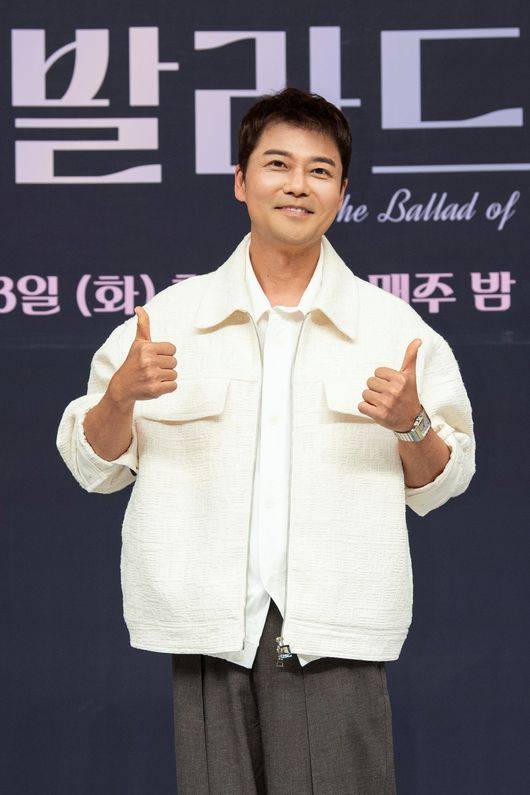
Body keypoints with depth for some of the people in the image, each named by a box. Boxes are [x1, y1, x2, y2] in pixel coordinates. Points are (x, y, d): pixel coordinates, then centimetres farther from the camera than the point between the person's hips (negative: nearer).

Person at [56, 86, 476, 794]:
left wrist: (412, 423, -7)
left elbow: (441, 483, 12)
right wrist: (121, 394, -9)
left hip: (336, 633, 0)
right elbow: (93, 464, 10)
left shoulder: (395, 328, 8)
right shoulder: (170, 317, 8)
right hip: (209, 628, 1)